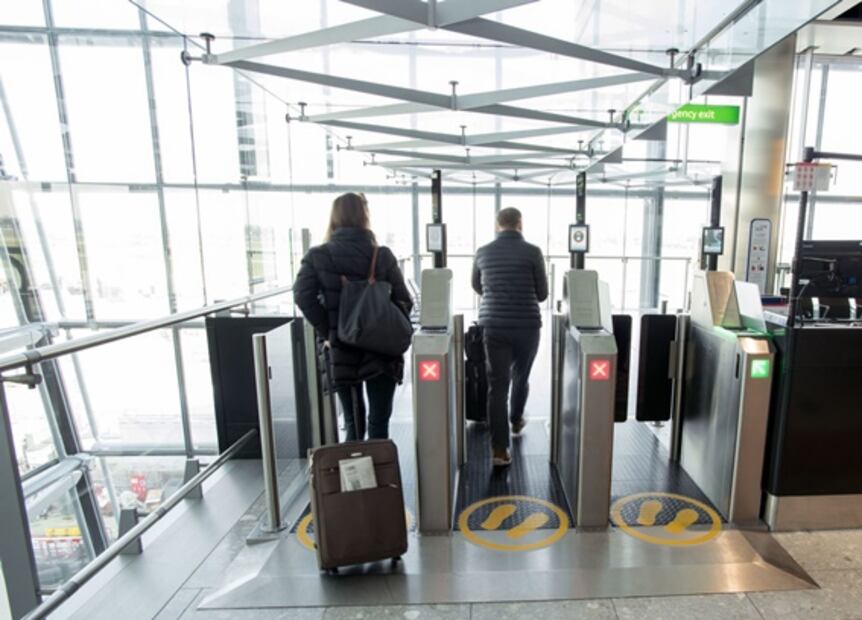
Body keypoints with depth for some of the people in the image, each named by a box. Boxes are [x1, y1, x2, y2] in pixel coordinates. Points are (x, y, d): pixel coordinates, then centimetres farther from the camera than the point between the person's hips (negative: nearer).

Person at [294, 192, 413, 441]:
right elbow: (403, 301, -5)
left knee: (353, 423, 14)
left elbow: (303, 295, -13)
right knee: (378, 422, 8)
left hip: (342, 352, 1)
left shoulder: (318, 256, -1)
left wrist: (326, 333, -6)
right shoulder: (383, 255, -3)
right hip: (381, 351, -1)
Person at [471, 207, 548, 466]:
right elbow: (542, 294, 0)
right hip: (526, 326, -1)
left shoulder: (483, 252, 3)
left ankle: (499, 447, 2)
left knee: (497, 384, 3)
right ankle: (516, 420, 44)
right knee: (520, 377, 21)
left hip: (493, 326, 1)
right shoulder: (532, 252, -6)